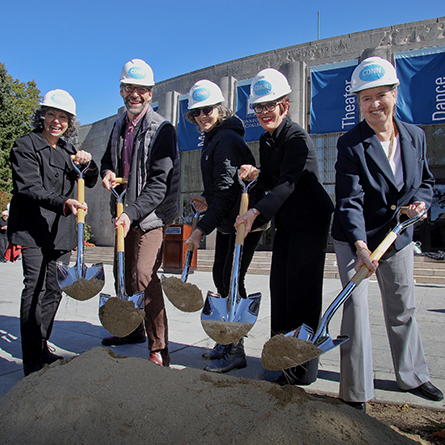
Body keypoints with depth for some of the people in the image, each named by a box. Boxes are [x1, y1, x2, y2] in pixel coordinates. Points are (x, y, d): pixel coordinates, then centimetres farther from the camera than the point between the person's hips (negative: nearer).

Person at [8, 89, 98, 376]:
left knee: (54, 290, 10)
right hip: (33, 231, -6)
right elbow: (30, 188, -17)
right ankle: (33, 363, 1)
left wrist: (88, 164, -4)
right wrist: (63, 204, -33)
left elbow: (90, 182, 17)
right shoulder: (25, 146, -4)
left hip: (62, 232, 6)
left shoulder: (67, 149, 14)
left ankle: (41, 349, 27)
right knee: (35, 290, -8)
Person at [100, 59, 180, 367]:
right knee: (128, 273, 17)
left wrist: (132, 213, -27)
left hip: (151, 214, -8)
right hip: (126, 214, 8)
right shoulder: (119, 126, 12)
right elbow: (109, 158, 25)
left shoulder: (161, 129, -12)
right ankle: (134, 329, 37)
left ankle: (159, 350, -8)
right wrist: (107, 172, 0)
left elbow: (159, 183, -19)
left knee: (144, 275, -18)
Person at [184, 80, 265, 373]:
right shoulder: (213, 139, 15)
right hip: (227, 222, 10)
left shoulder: (227, 139, -17)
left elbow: (226, 191, -23)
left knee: (232, 280, -7)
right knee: (220, 276, 13)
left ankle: (237, 351, 6)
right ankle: (226, 341, 27)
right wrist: (207, 199, 6)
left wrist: (202, 228, -22)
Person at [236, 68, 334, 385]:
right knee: (280, 285, 11)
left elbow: (288, 183, -28)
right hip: (286, 222, 8)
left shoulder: (299, 139, -17)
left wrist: (257, 211, -39)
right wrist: (256, 174, -6)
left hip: (310, 220, -8)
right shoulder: (266, 140, 10)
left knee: (302, 290, -5)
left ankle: (304, 368, 8)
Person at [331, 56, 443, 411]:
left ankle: (413, 375, 39)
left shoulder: (416, 136, 1)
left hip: (398, 238, 5)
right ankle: (356, 390, 10)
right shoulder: (351, 145, -16)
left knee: (403, 308, 17)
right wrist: (360, 246, -35)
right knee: (355, 307, -6)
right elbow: (350, 201, -23)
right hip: (355, 240, -5)